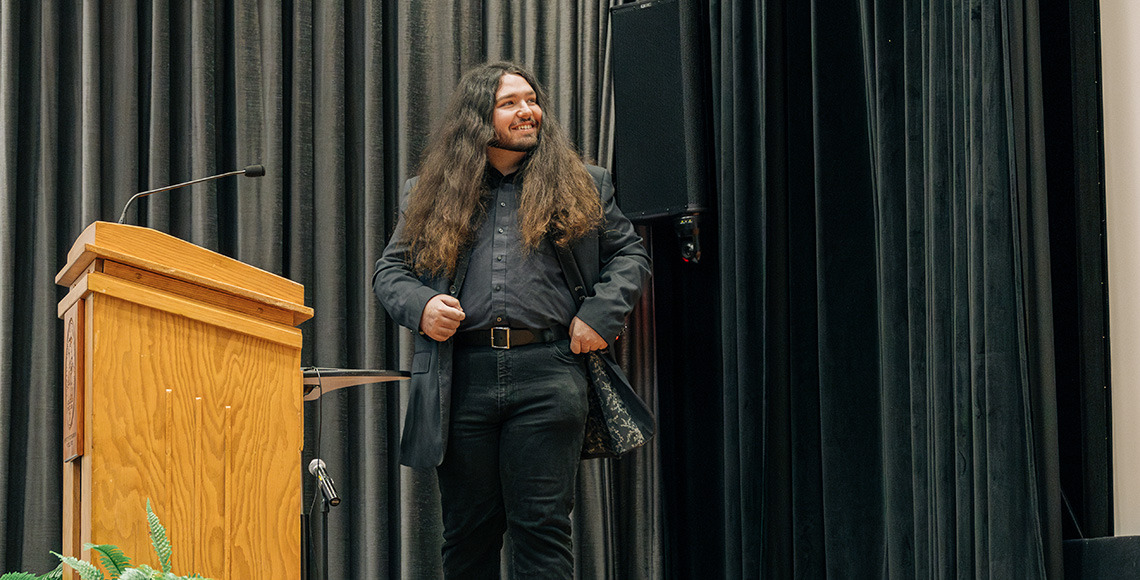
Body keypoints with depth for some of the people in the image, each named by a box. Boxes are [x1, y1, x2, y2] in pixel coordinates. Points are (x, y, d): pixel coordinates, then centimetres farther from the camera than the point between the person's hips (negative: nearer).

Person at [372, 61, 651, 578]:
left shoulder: (580, 187, 12)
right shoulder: (432, 192, 13)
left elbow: (630, 254, 17)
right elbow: (389, 270, 15)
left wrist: (601, 313, 0)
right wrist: (420, 305, -6)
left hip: (546, 374, -1)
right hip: (461, 376, 1)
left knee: (542, 526, -3)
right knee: (467, 529, 6)